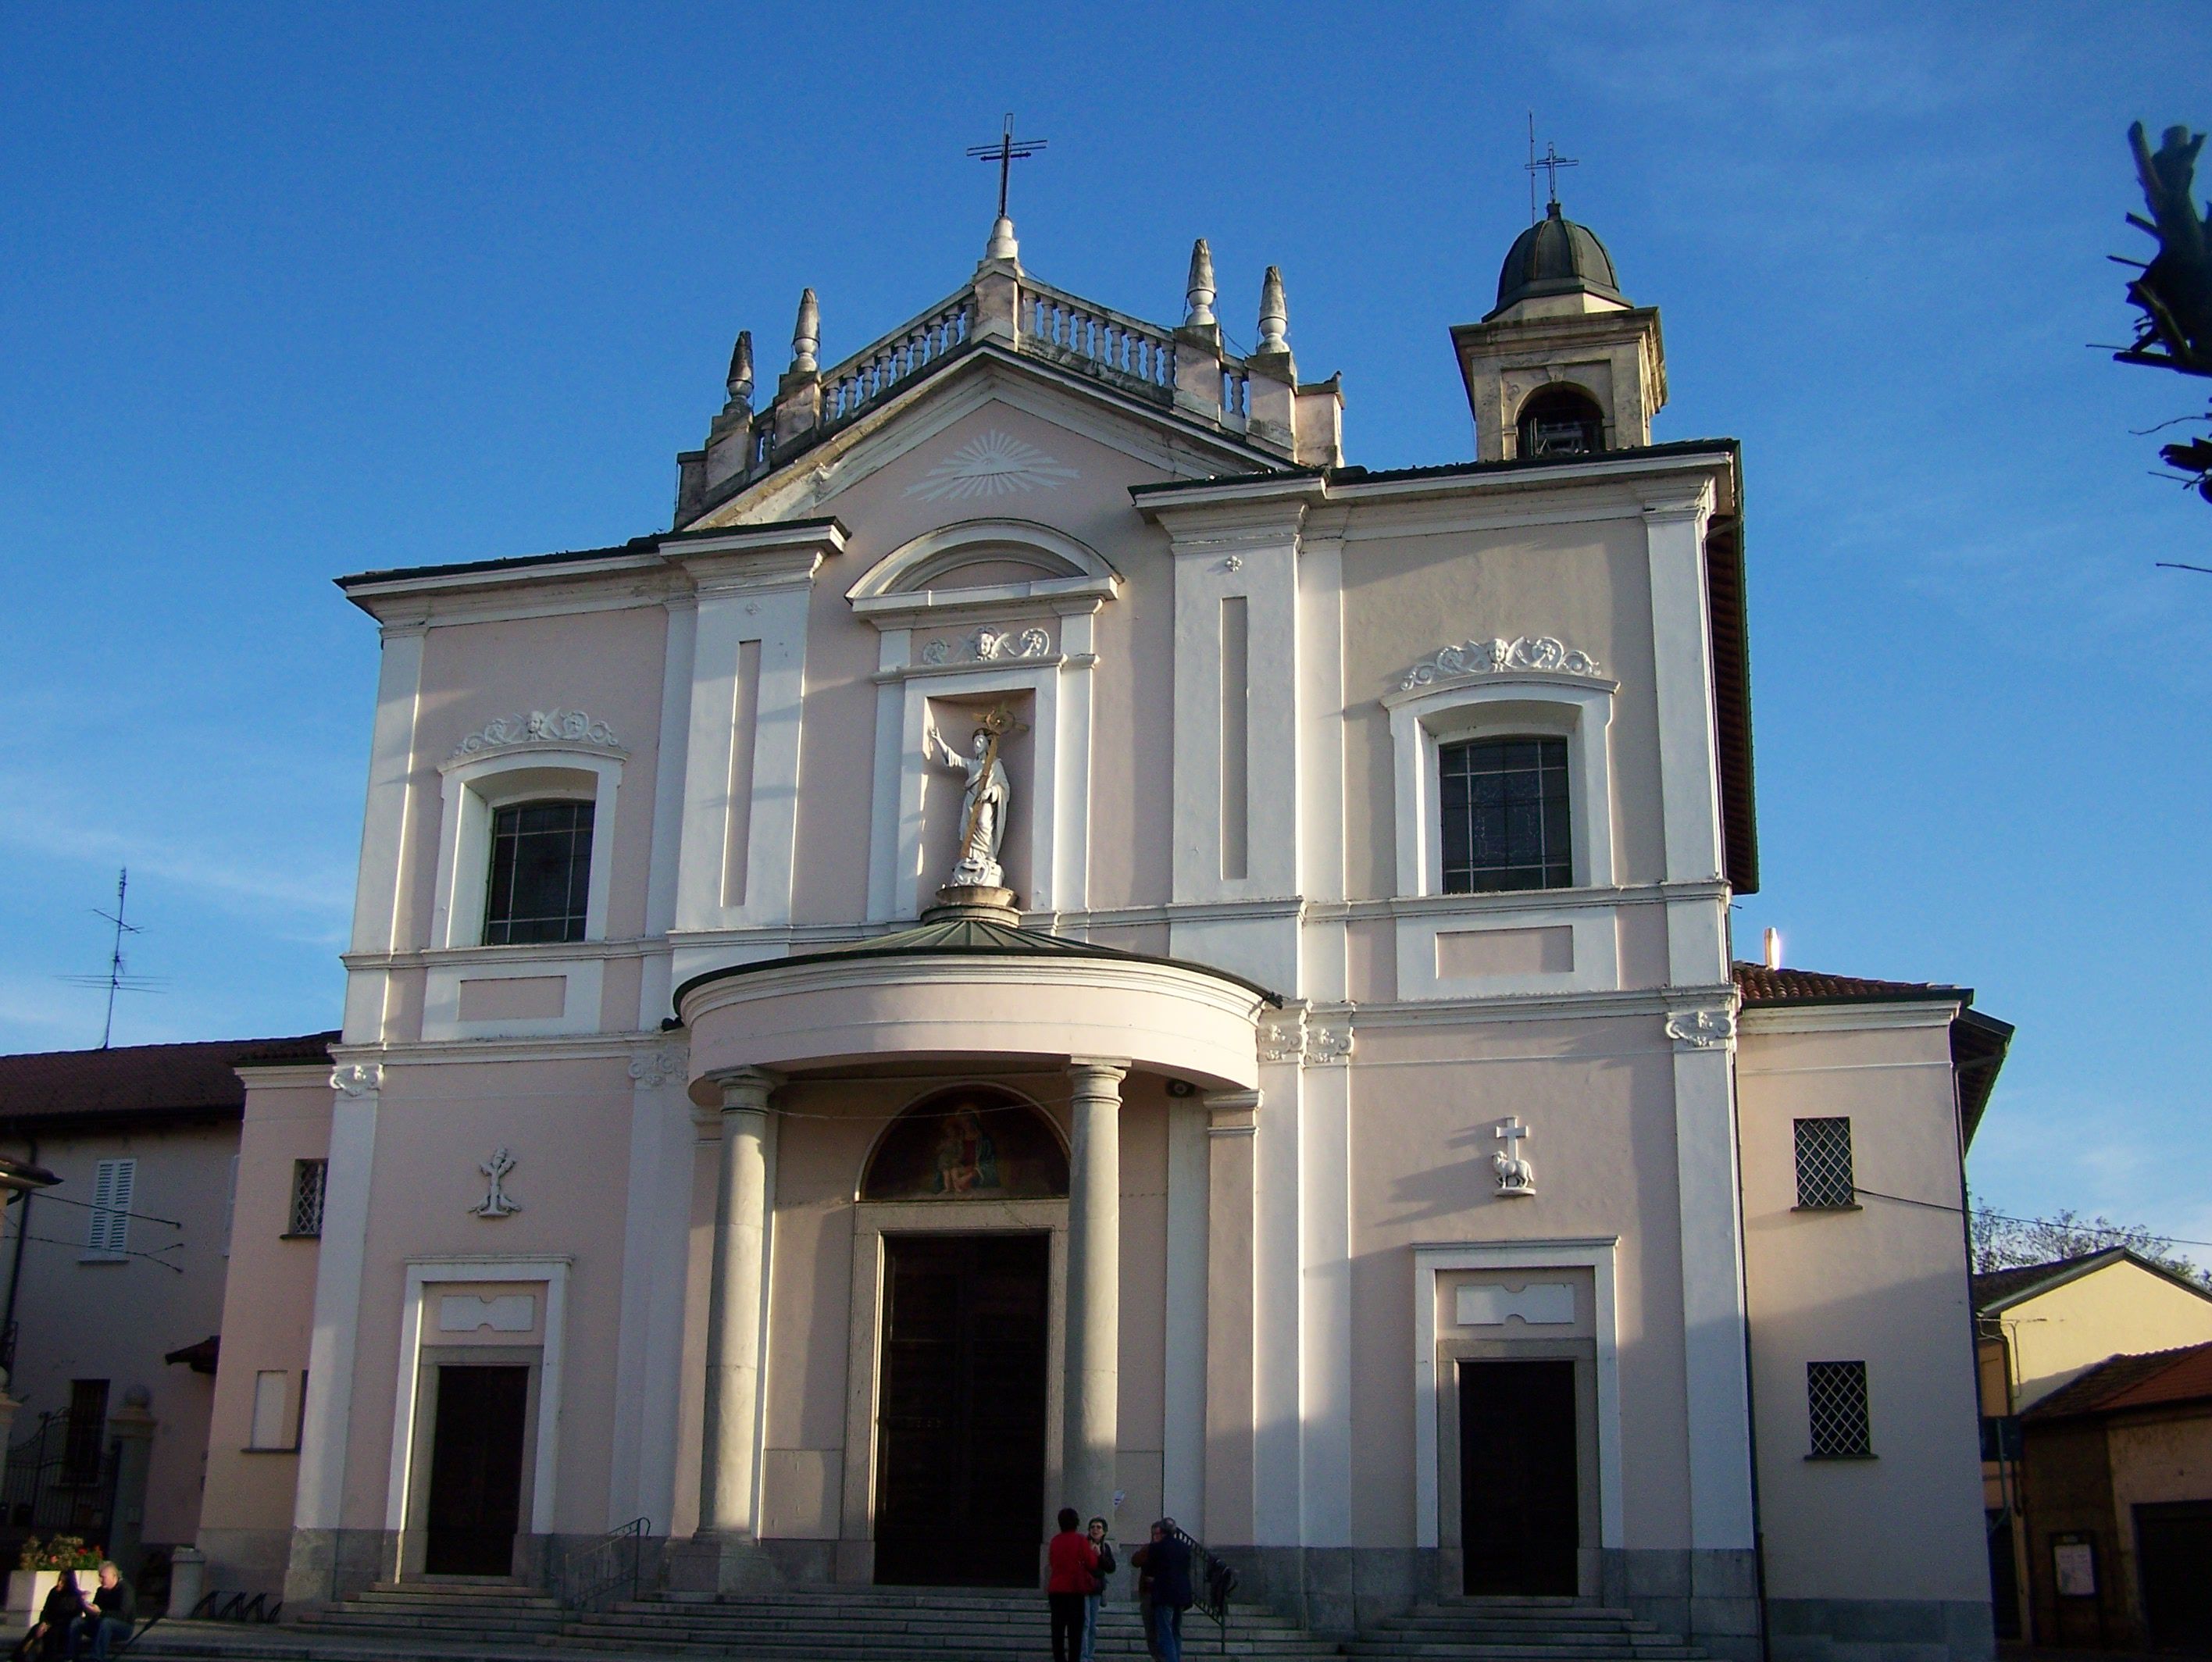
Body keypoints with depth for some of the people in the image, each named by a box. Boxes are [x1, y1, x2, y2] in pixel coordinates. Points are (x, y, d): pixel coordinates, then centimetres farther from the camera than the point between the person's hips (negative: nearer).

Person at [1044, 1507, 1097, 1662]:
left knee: (1058, 1628, 8)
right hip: (1075, 1589, -4)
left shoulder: (1055, 1541, 7)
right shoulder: (1080, 1540, -7)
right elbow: (1092, 1564, -6)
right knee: (1075, 1629, -2)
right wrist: (1095, 1553, 13)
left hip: (1056, 1589, 4)